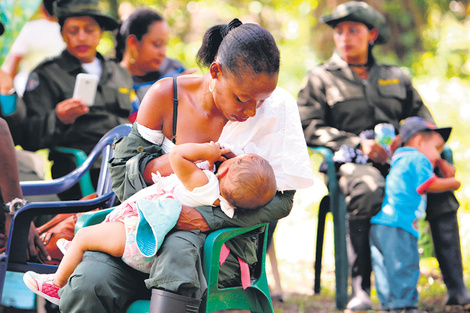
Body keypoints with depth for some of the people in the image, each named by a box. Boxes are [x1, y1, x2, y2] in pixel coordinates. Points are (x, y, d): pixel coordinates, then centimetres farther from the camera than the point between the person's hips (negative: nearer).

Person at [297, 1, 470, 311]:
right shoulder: (321, 78, 14)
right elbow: (308, 128, 3)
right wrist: (358, 144, -11)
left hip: (397, 159, 3)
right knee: (367, 191, -41)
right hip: (352, 161, -3)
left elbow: (423, 118, 23)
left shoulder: (395, 77, 24)